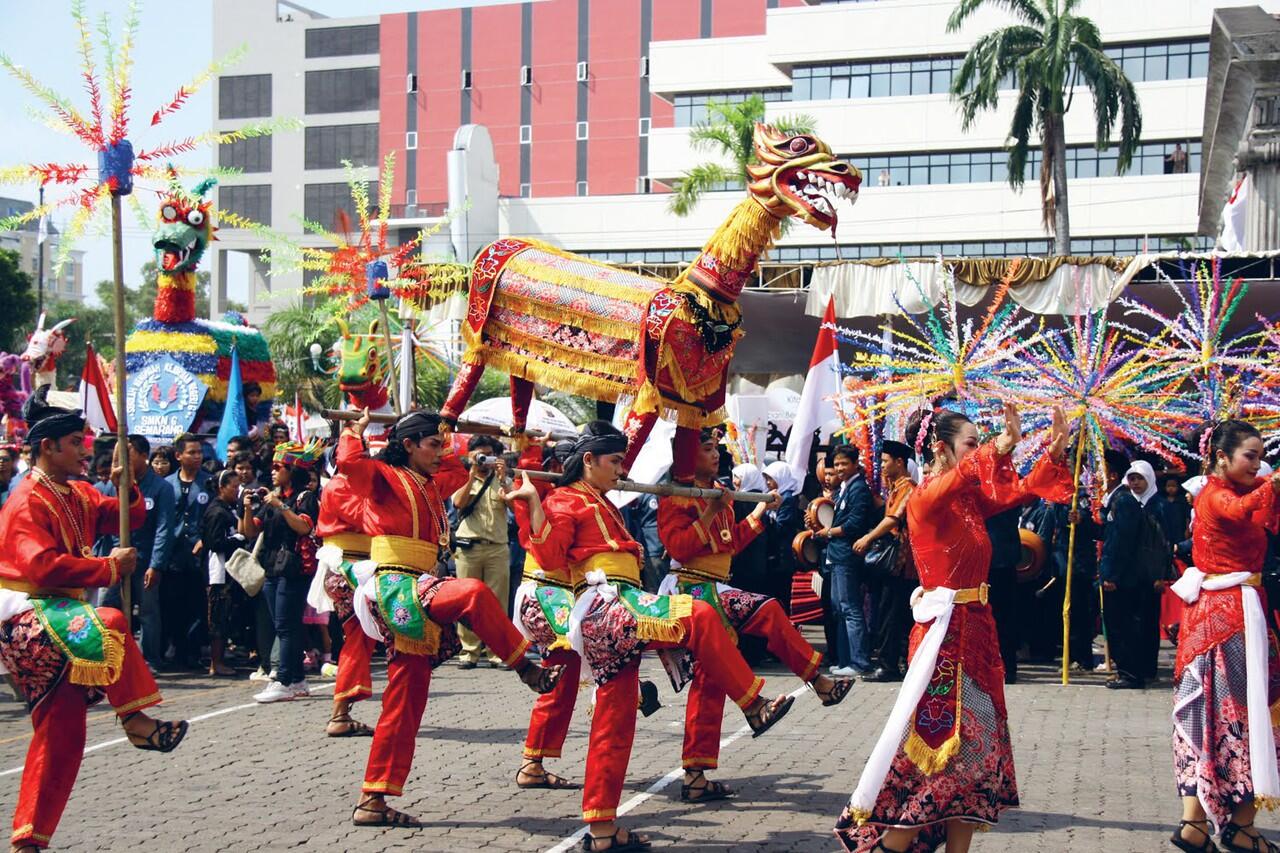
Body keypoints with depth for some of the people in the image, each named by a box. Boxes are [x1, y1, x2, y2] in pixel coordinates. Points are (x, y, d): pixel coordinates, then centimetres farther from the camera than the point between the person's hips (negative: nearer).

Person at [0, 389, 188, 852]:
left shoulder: (77, 495, 12)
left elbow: (129, 518, 18)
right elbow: (44, 566, -25)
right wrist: (109, 567, -20)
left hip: (57, 615, 9)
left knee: (62, 733, 6)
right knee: (108, 624, -35)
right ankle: (136, 721, -24)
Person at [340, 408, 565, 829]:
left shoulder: (430, 485, 20)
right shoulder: (385, 477, -3)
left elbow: (459, 472, 41)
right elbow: (349, 462, -23)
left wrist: (441, 449, 33)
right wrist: (357, 429, -6)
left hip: (416, 595, 8)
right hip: (396, 588, -8)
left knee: (404, 705, 6)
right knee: (473, 592, -33)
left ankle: (373, 802, 9)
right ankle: (528, 670, -22)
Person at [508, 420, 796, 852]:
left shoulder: (602, 505, 30)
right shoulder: (566, 501, 1)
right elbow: (549, 554, -16)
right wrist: (533, 502, -22)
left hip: (618, 617, 10)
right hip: (604, 605, -10)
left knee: (614, 723, 6)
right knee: (699, 616, -21)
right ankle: (754, 706, -15)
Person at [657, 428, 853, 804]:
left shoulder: (716, 494, 19)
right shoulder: (676, 495, -8)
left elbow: (731, 544, 21)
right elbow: (679, 547, -19)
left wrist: (760, 512, 18)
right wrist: (711, 513, -21)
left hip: (710, 592, 10)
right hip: (693, 590, -9)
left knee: (708, 682, 7)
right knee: (767, 611, -21)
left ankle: (695, 779, 9)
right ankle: (819, 681, -8)